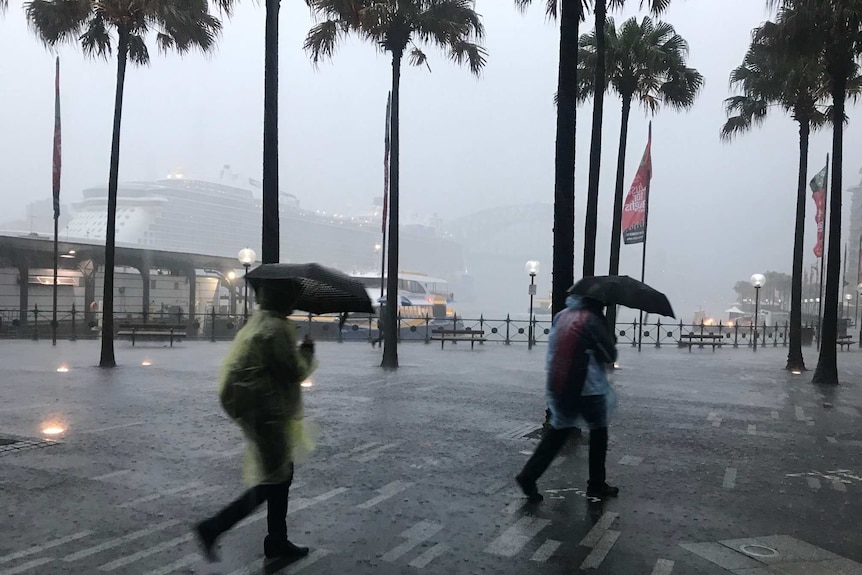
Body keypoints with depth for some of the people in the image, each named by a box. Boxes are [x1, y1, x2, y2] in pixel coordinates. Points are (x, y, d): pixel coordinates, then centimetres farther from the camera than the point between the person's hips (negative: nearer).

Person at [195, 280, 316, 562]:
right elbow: (294, 372, -18)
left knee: (282, 476, 17)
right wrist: (307, 350, -2)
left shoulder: (258, 322, 12)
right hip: (269, 416, -11)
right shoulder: (277, 329, -20)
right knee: (271, 482, -1)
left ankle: (277, 541, 27)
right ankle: (212, 528, 3)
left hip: (261, 412, 11)